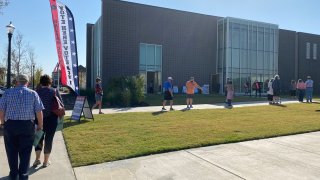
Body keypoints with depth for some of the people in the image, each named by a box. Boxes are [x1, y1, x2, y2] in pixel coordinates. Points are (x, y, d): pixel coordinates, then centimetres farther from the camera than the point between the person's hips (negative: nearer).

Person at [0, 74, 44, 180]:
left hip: (10, 125, 1)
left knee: (12, 151, 16)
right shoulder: (33, 93, -2)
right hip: (27, 125, -1)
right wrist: (40, 125, 7)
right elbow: (39, 111, -4)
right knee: (25, 152, 10)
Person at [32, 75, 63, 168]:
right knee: (48, 139, 8)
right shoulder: (54, 91, -5)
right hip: (51, 118, -1)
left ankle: (37, 158, 11)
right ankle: (46, 161, 16)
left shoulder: (36, 92, -2)